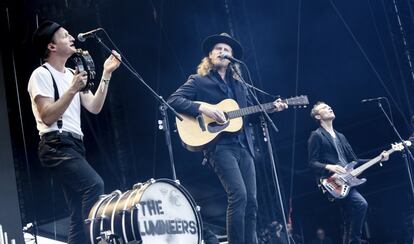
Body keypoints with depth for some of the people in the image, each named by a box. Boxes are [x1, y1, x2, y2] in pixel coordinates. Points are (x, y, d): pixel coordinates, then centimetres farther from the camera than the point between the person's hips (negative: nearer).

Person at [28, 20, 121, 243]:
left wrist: (106, 75, 5)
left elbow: (94, 108, 11)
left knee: (79, 215, 5)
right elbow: (48, 117, -15)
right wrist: (72, 90, -21)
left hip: (74, 144, 9)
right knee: (94, 184, -29)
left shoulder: (71, 74, 19)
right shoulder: (41, 75, -5)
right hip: (56, 146, -9)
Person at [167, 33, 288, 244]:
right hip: (220, 146, -6)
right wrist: (202, 108, -18)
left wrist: (271, 108, 7)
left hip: (243, 146, 6)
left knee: (251, 201, 2)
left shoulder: (239, 85, 22)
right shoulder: (199, 81, 5)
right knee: (239, 195, -20)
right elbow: (173, 100, -6)